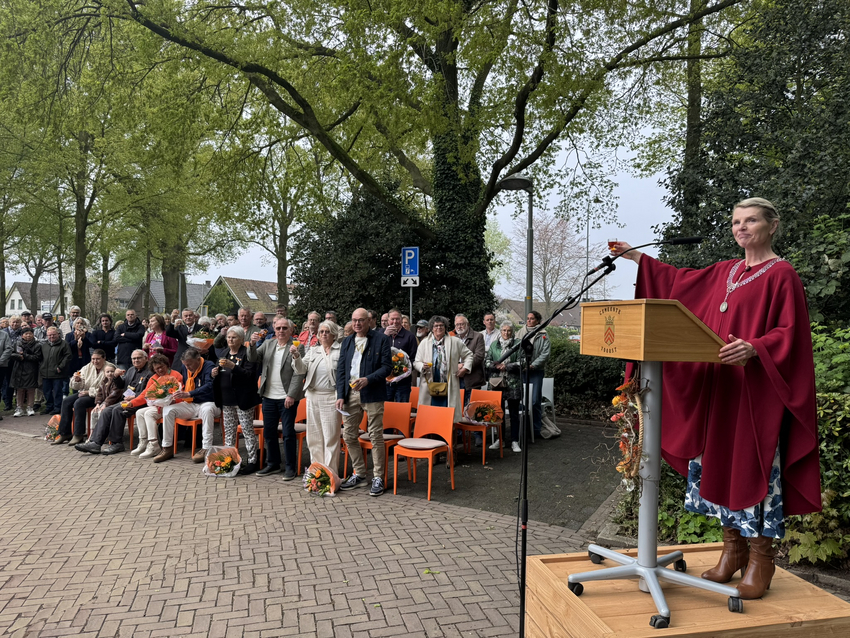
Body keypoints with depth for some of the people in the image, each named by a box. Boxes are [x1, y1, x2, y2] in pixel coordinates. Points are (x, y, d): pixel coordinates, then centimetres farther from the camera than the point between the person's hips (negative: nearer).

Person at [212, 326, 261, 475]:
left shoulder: (247, 354, -8)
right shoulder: (222, 353, 14)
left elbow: (250, 374, -18)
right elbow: (220, 376, 24)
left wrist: (232, 366, -26)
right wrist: (215, 373, 1)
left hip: (242, 399, -7)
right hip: (227, 399, 7)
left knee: (247, 429, -3)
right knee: (229, 430, 12)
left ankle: (253, 461, 3)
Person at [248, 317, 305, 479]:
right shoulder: (268, 345, 11)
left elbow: (299, 374, -12)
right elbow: (252, 359, 4)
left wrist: (291, 395, -16)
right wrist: (252, 344, -14)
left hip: (287, 398, -6)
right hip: (269, 396, 6)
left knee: (288, 433, 0)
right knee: (268, 432, 13)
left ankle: (290, 467, 11)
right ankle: (273, 464, 27)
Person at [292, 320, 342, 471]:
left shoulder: (341, 351, -2)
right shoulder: (313, 351, 15)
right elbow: (302, 370, 6)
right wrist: (296, 357, -12)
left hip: (331, 397, -5)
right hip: (313, 396, 6)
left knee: (331, 437, -2)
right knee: (314, 436, 12)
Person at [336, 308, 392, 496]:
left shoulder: (381, 340, -2)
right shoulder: (347, 341, 13)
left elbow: (387, 366, -7)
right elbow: (341, 370, 11)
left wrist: (368, 379, -21)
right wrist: (340, 395, 2)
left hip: (372, 394, -5)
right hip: (350, 394, 5)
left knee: (376, 436, -1)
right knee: (349, 436, 9)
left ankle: (378, 478, 9)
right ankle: (359, 475, 22)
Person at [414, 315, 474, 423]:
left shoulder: (455, 342, 8)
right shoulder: (424, 343, 11)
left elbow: (469, 355, 16)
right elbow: (416, 362, 10)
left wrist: (465, 368, 2)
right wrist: (423, 366, -12)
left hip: (448, 386, -1)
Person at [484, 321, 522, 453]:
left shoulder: (517, 345, 1)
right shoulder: (494, 345, 11)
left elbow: (521, 363, -5)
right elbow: (486, 361, 8)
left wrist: (507, 366, -14)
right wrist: (496, 366, -11)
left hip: (513, 384, -3)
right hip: (497, 383, 3)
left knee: (514, 413, 2)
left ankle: (514, 441, 8)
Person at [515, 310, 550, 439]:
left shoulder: (542, 335, 2)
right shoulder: (520, 333, 9)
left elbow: (545, 354, -5)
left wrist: (532, 365, -12)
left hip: (536, 371, -2)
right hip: (521, 370, 3)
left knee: (535, 401, -2)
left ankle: (537, 429, 8)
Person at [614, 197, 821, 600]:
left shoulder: (782, 275, -6)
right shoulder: (725, 272, 14)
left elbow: (789, 334, -11)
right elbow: (680, 280, 25)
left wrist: (754, 348, -29)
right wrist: (637, 258, 24)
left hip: (757, 392, -7)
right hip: (719, 388, 7)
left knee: (755, 466, -3)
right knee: (720, 463, 9)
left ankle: (760, 559, 10)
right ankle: (733, 548, 22)